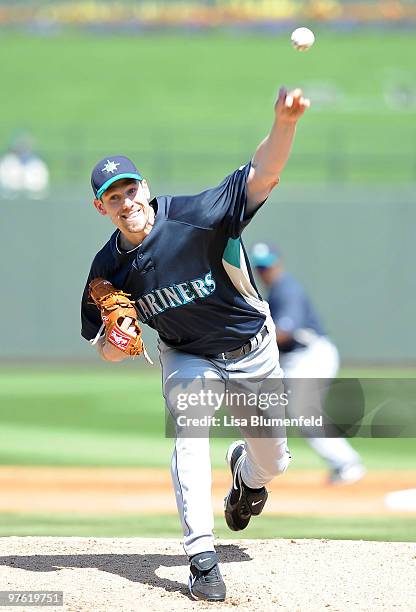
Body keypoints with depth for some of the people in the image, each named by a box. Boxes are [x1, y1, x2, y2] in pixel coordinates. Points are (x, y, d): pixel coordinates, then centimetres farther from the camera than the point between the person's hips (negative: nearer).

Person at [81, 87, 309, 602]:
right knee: (189, 438, -26)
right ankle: (202, 560, -22)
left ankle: (246, 471, 50)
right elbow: (102, 346, -2)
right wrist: (110, 345, -28)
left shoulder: (195, 217, -29)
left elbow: (263, 176, -43)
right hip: (186, 358, 1)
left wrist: (284, 123, -62)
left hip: (252, 351, -1)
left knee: (274, 462, 10)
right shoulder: (108, 268, -15)